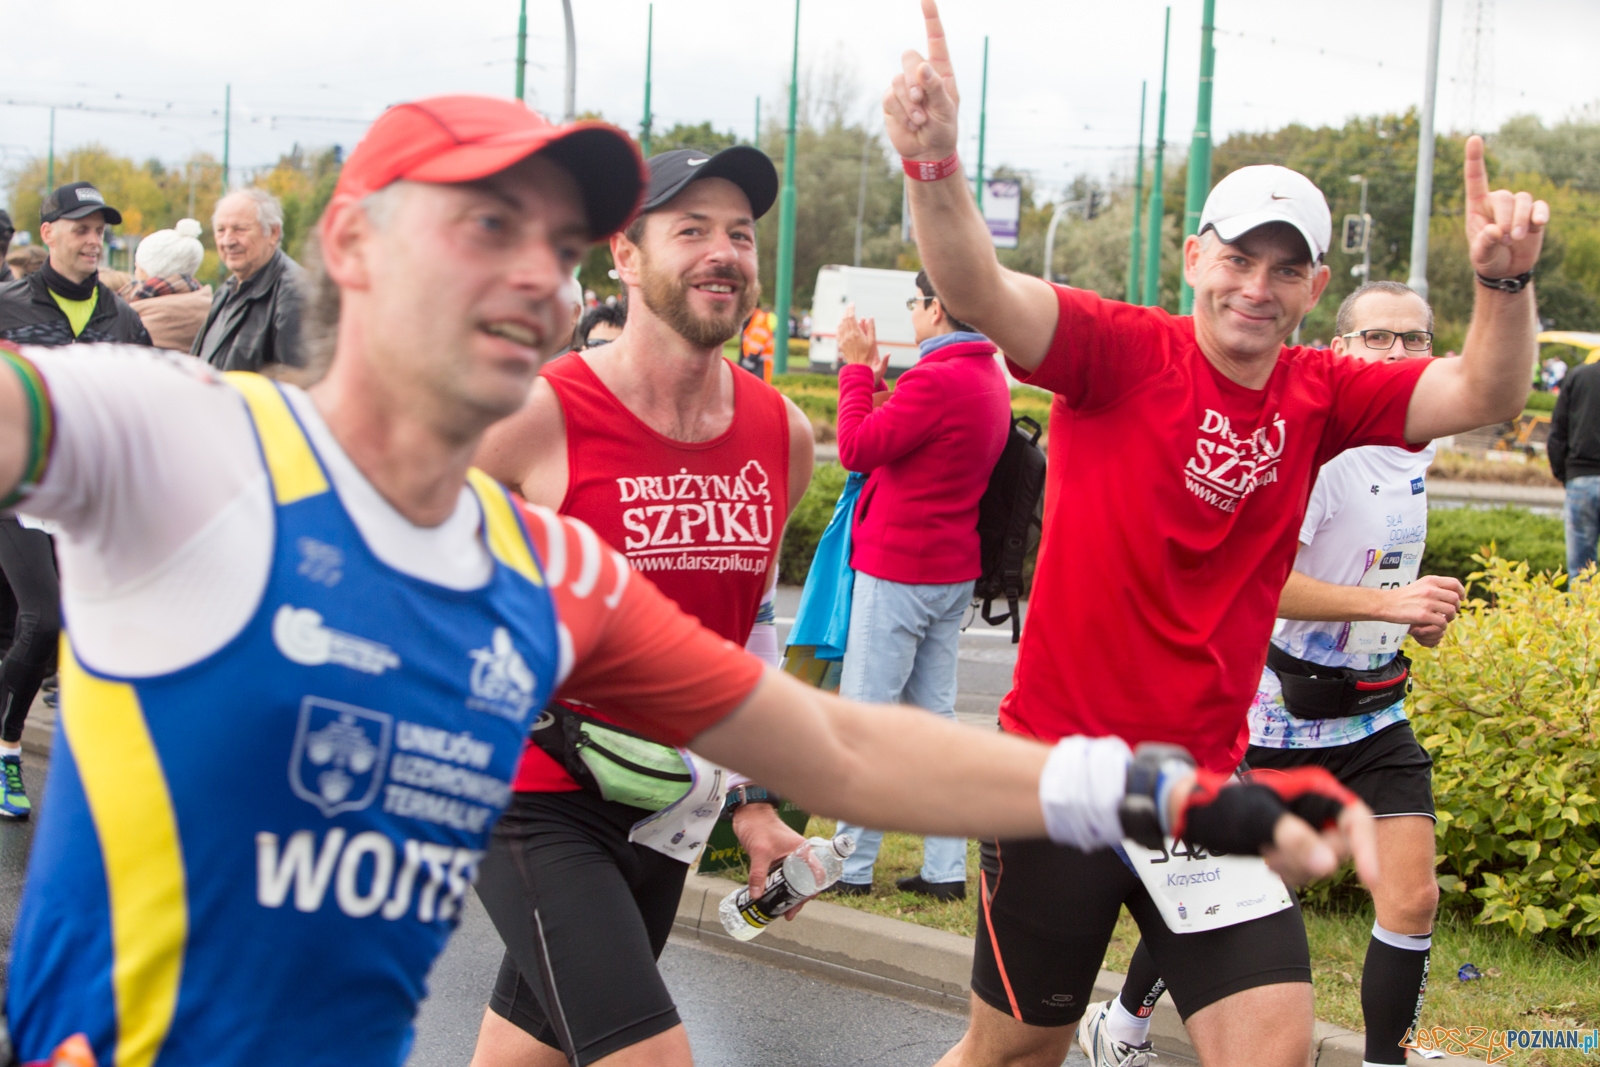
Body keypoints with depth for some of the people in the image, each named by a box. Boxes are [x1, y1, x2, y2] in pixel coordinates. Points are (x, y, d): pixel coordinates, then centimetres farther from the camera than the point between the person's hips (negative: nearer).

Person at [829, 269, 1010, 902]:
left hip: (898, 570, -9)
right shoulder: (991, 380, 12)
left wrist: (857, 369, -6)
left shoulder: (937, 380, -19)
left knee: (867, 715, -3)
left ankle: (852, 865, 1)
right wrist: (875, 378, 15)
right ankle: (945, 868, 12)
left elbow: (857, 448, -17)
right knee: (934, 714, 12)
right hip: (952, 571, 9)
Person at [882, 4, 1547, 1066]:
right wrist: (934, 163, -44)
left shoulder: (1317, 397, 2)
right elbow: (980, 293, -25)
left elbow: (1483, 396, -6)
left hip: (1202, 780, 4)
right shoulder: (1122, 351, -10)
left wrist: (1504, 281, -27)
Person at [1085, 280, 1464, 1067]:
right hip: (1283, 714, -6)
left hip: (1375, 716, 6)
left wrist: (1422, 613, 6)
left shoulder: (1416, 448, 6)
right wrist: (1392, 602, -30)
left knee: (1412, 899, -5)